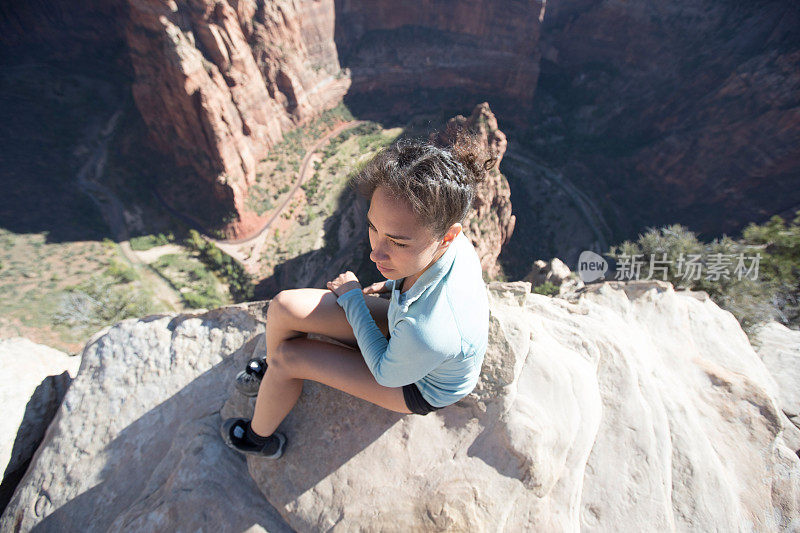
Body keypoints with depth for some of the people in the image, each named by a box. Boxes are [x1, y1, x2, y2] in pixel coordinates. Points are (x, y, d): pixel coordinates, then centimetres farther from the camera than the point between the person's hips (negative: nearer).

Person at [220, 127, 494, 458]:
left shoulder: (424, 330, -47)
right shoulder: (447, 239, -26)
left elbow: (387, 373, -21)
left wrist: (352, 298, -15)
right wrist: (392, 285, 6)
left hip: (421, 388, -5)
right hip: (404, 333, 6)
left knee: (286, 358, -8)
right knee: (285, 306, -7)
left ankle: (259, 437, 28)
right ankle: (273, 368, 30)